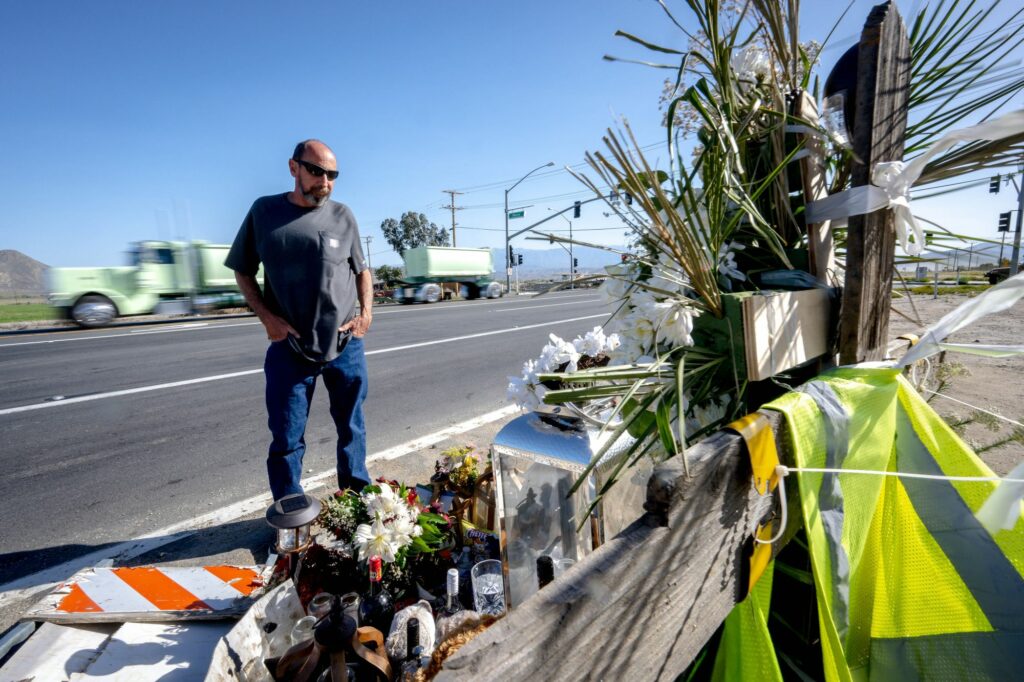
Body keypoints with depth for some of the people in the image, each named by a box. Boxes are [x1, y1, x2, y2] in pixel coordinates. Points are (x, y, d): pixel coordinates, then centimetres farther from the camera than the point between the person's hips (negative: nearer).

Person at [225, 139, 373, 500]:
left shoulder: (342, 215, 3)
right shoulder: (265, 211, 2)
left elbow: (362, 269, 13)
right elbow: (242, 271, 8)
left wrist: (366, 312, -1)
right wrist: (267, 317, -6)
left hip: (346, 346, 1)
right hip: (289, 347, -1)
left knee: (352, 429, 13)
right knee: (286, 439, 6)